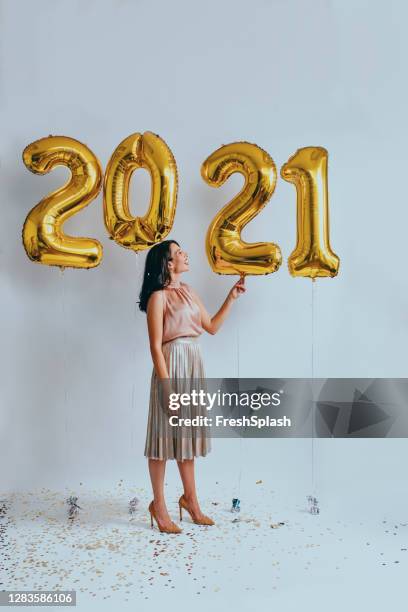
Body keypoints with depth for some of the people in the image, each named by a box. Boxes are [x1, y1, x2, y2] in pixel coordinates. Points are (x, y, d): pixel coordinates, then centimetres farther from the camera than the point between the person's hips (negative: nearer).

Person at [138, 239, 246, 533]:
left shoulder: (188, 291, 12)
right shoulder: (158, 297, -10)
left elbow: (212, 326, 17)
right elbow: (155, 346, -14)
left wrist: (232, 297, 13)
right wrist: (168, 386, -19)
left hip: (194, 364, 7)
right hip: (172, 364, -7)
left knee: (186, 430, 15)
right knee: (165, 432, 2)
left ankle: (190, 498, 27)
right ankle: (159, 505, 15)